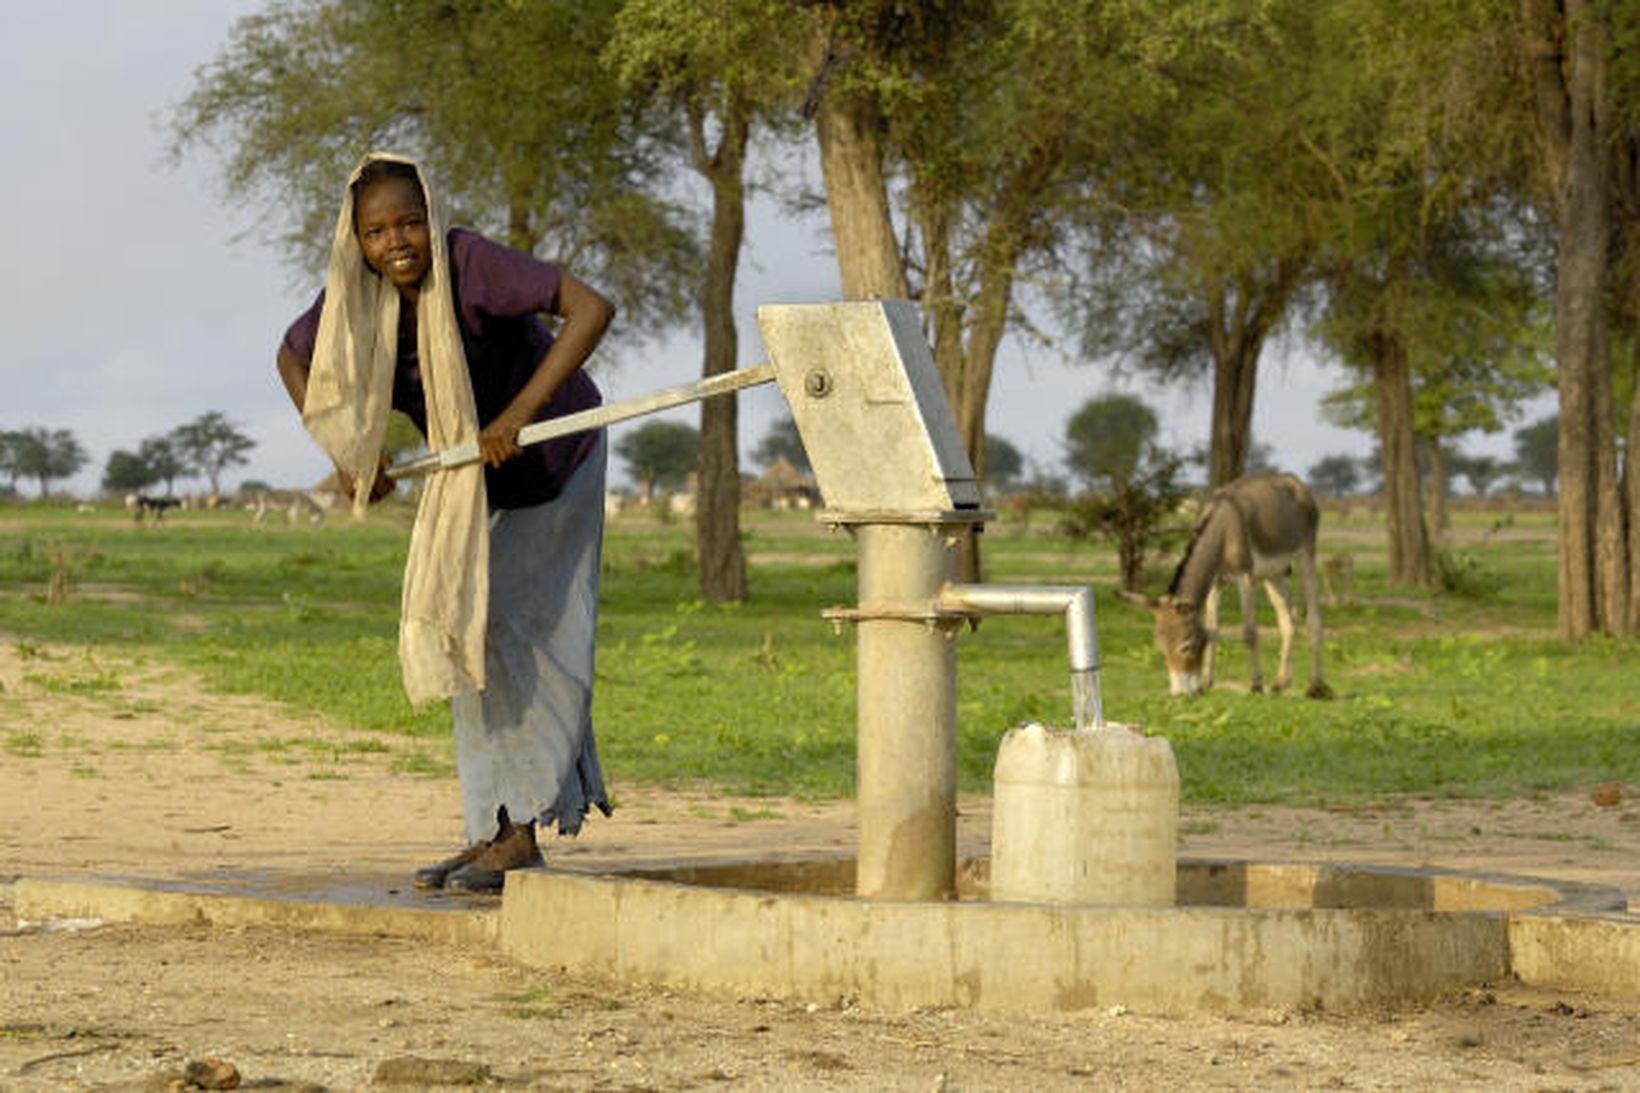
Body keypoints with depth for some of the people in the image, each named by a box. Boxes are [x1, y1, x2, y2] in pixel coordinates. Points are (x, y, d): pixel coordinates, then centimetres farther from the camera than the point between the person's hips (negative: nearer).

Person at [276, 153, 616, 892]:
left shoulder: (472, 265, -32)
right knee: (470, 636, 7)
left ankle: (520, 833, -11)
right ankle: (495, 831, 12)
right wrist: (345, 457, -8)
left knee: (520, 630, -12)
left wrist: (519, 414, -42)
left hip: (552, 459, -7)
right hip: (471, 473, 7)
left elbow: (591, 309, -40)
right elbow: (293, 359, 4)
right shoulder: (355, 298, -15)